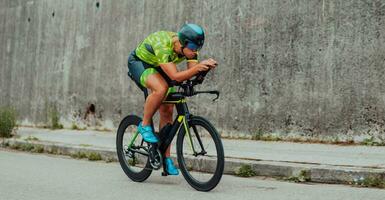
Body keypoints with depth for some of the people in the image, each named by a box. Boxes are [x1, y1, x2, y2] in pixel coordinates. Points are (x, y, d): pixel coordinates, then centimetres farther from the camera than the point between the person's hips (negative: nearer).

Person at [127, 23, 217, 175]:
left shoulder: (189, 47, -19)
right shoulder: (162, 46, -39)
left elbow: (191, 74, -22)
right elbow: (175, 76, -45)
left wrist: (205, 66, -41)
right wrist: (198, 67, -56)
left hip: (158, 67, 6)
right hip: (139, 62, -6)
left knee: (167, 110, -3)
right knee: (161, 88, -36)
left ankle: (166, 159, 6)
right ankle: (145, 126, -13)